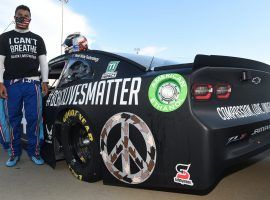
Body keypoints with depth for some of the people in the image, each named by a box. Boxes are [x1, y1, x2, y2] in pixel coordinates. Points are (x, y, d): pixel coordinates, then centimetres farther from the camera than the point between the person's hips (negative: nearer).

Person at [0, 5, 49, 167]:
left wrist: (45, 82, 1)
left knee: (34, 118, -3)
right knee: (14, 119, 4)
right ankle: (14, 153, 14)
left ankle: (34, 151, 8)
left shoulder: (37, 39, 17)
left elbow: (43, 62, 12)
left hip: (33, 83, 0)